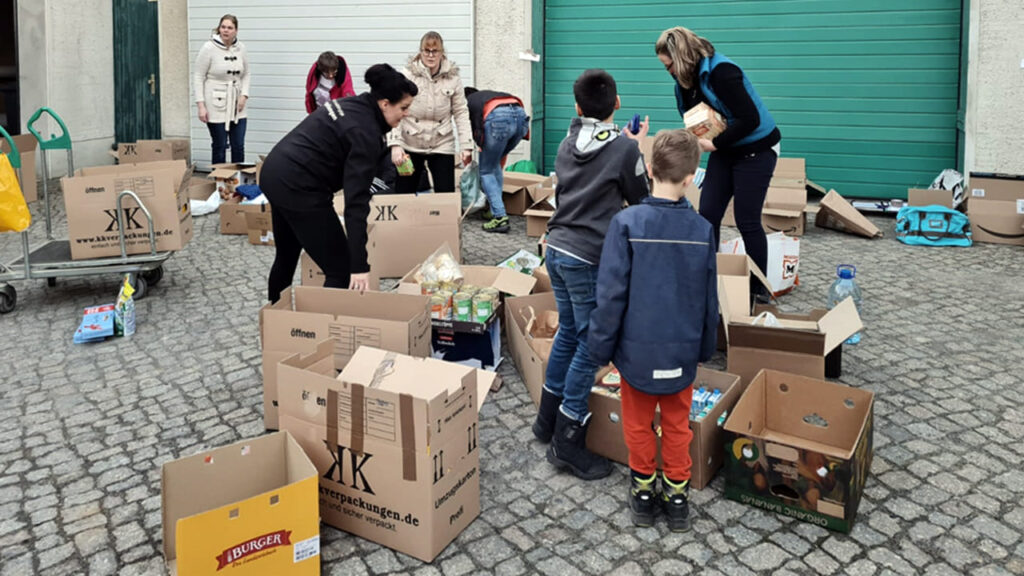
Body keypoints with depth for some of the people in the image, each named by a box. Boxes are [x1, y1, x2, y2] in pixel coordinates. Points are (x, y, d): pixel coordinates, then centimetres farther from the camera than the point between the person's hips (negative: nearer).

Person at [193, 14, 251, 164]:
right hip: (216, 106, -4)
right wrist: (201, 105, -13)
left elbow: (246, 75, 13)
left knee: (239, 147, 5)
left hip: (237, 106, 4)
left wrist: (244, 95, -4)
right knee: (219, 147, 2)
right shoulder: (209, 48, -8)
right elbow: (198, 77, -7)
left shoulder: (241, 48, 3)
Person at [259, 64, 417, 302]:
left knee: (286, 256, 29)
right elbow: (356, 200, -25)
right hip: (298, 187, -10)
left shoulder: (351, 104, 9)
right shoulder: (365, 131, -18)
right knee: (341, 271, -4)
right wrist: (359, 265, -27)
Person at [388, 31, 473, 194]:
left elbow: (461, 113, 1)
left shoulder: (452, 78, -1)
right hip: (410, 145, -1)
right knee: (403, 194, 6)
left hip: (442, 145, 1)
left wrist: (466, 145, -6)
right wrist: (395, 144, -19)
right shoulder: (407, 75, -7)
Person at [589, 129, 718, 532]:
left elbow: (611, 294, -15)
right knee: (677, 425, 20)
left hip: (637, 348, -2)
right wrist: (705, 348, 17)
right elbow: (709, 299, 3)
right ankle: (676, 495, 32)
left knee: (638, 423, 18)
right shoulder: (702, 229, -8)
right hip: (682, 351, 2)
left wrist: (601, 347, -3)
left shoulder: (626, 223, -17)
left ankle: (643, 489, 32)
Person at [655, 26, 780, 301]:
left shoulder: (721, 72, -26)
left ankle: (759, 288, 14)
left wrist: (714, 144, -22)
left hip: (756, 150, -8)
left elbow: (750, 119, -29)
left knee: (747, 221, -3)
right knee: (708, 214, 2)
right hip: (724, 149, 8)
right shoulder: (688, 77, 0)